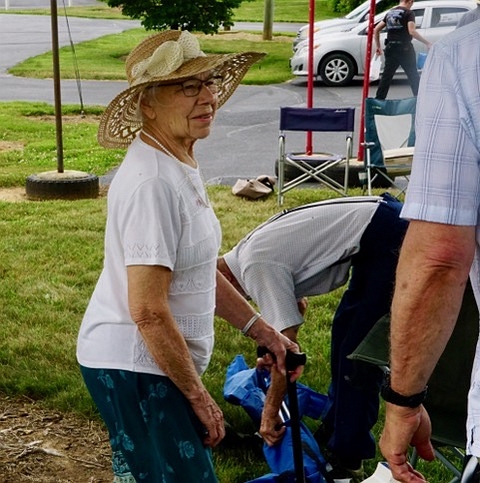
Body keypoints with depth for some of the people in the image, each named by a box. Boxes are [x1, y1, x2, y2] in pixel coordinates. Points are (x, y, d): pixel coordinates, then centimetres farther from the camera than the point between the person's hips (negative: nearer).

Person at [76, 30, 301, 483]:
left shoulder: (180, 164, 6)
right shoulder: (152, 182, -25)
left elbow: (200, 273, 14)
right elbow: (148, 310, -26)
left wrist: (262, 331, 13)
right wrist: (198, 396, -17)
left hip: (152, 361, 9)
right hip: (133, 367, -9)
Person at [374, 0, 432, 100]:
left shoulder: (389, 13, 14)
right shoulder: (408, 13, -6)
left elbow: (376, 30, 14)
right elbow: (412, 31, -19)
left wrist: (378, 46, 21)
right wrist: (427, 43, -14)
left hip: (390, 48, 5)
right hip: (404, 49, -5)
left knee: (386, 76, 10)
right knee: (413, 76, 4)